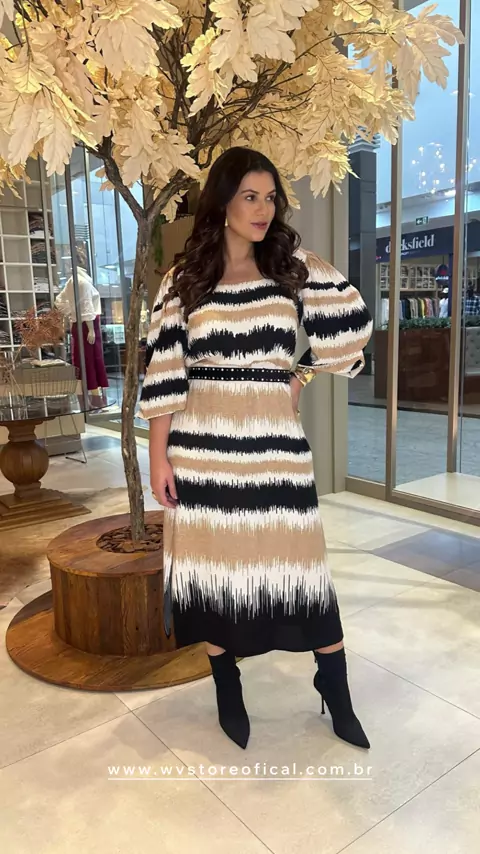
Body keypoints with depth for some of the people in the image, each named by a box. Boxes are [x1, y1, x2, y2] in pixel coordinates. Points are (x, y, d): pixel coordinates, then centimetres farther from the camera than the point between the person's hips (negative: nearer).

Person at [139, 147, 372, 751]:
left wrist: (299, 378, 1)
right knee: (214, 564, 8)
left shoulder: (292, 267, 5)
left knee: (300, 564, 4)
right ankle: (228, 694, 30)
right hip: (204, 443, 0)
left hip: (274, 439, 1)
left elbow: (350, 327, 4)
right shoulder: (184, 280, 2)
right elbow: (164, 373, -2)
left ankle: (337, 698, 24)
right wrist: (159, 457, -5)